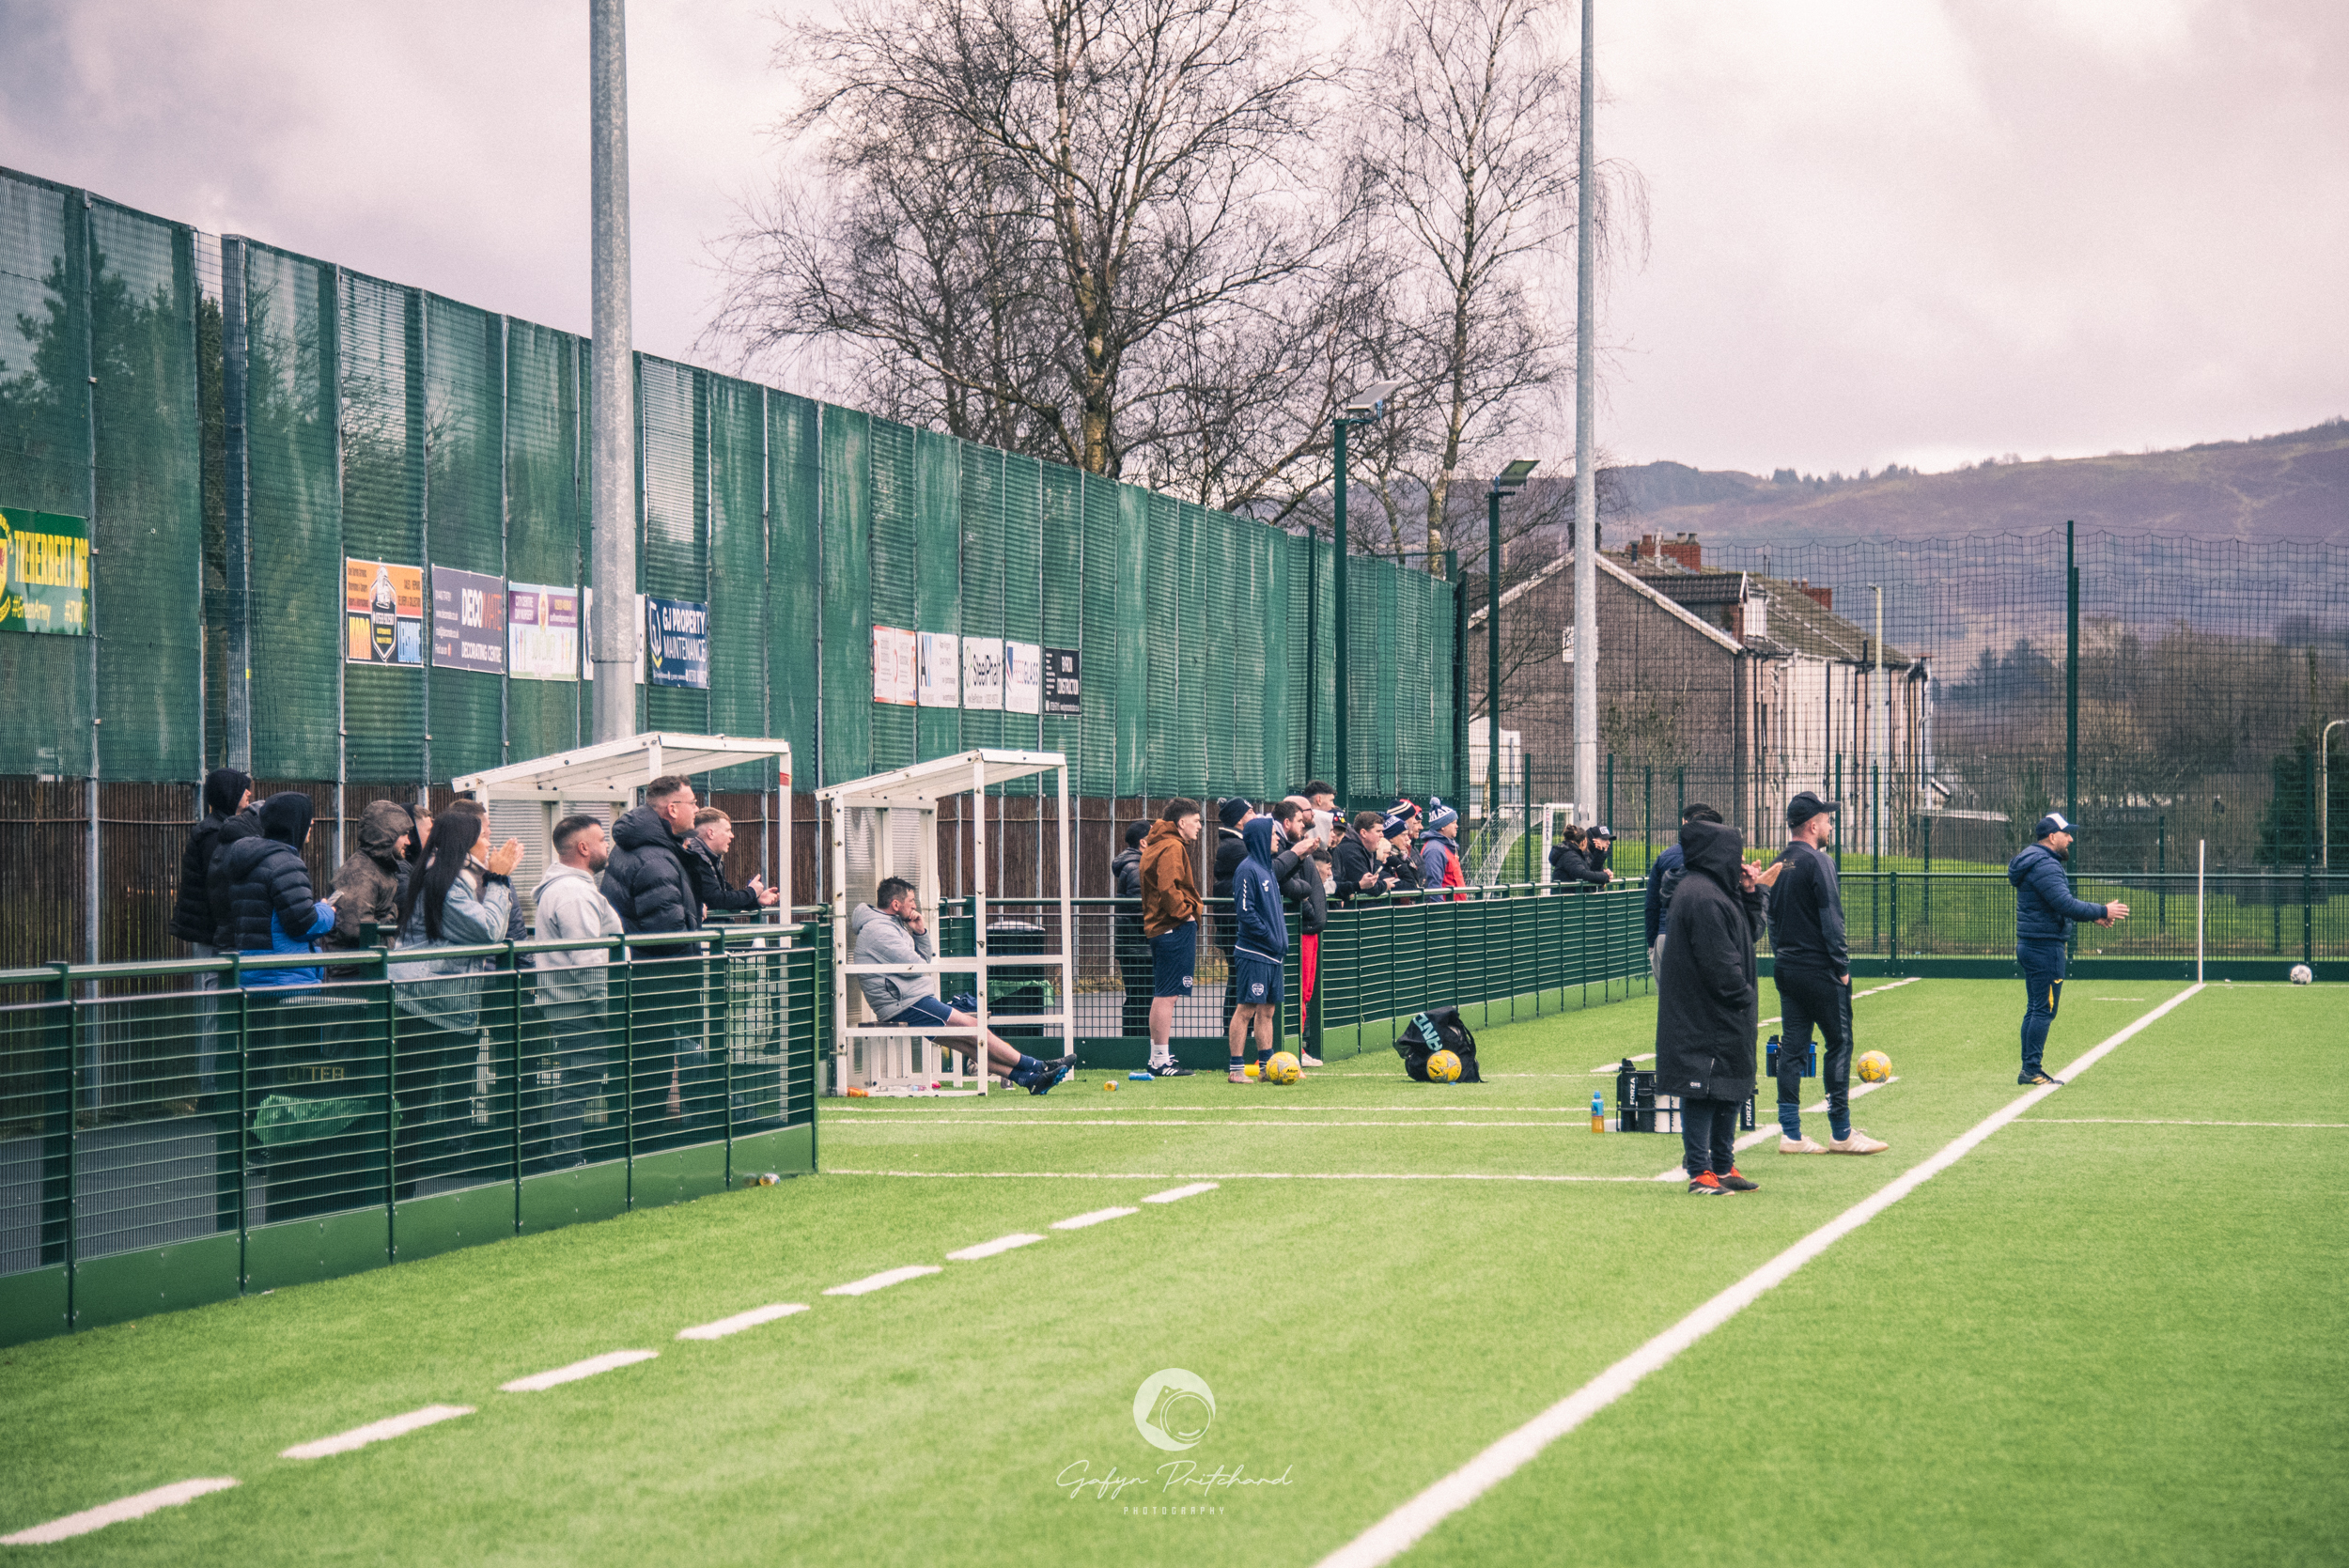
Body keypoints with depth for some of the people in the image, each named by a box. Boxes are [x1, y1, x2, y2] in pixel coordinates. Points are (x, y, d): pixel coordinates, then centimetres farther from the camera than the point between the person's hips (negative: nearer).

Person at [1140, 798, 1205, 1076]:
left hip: (1157, 927, 11)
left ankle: (1157, 1058, 20)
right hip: (1176, 928, -11)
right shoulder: (1172, 848, -13)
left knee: (1161, 995, 15)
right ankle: (1161, 1060, -10)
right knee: (1167, 995, -10)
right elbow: (1168, 888, -23)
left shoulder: (1154, 846, 19)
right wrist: (1185, 912, -13)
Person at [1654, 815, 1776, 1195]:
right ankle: (1700, 1172, -1)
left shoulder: (1720, 892, 15)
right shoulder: (1704, 897, -20)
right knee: (1702, 1092, -5)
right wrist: (1746, 997, -13)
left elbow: (1750, 934, 20)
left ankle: (1723, 1166, 24)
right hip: (1704, 1018, -11)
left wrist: (1750, 894, 8)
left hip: (1724, 1019, 11)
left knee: (1730, 1090, 16)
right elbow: (1719, 963, -22)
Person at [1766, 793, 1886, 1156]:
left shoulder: (1780, 866, 13)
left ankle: (1790, 1133, 6)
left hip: (1785, 969, 8)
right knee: (1838, 1044, -1)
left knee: (1792, 1048, 7)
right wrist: (1841, 966, -11)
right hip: (1818, 969, -8)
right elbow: (1831, 920, -16)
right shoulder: (1818, 862, -12)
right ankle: (1841, 1134, 0)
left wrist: (1781, 958, 18)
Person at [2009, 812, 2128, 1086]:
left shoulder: (2033, 860, 17)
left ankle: (2029, 1069, 16)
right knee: (2045, 1009, -7)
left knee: (2035, 1009, 13)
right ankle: (2031, 1070, -7)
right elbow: (2066, 905, -25)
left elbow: (2060, 905, 23)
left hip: (2029, 946, 11)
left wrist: (2092, 914, 15)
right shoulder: (2045, 865, -17)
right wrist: (2102, 912, -17)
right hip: (2045, 947, -11)